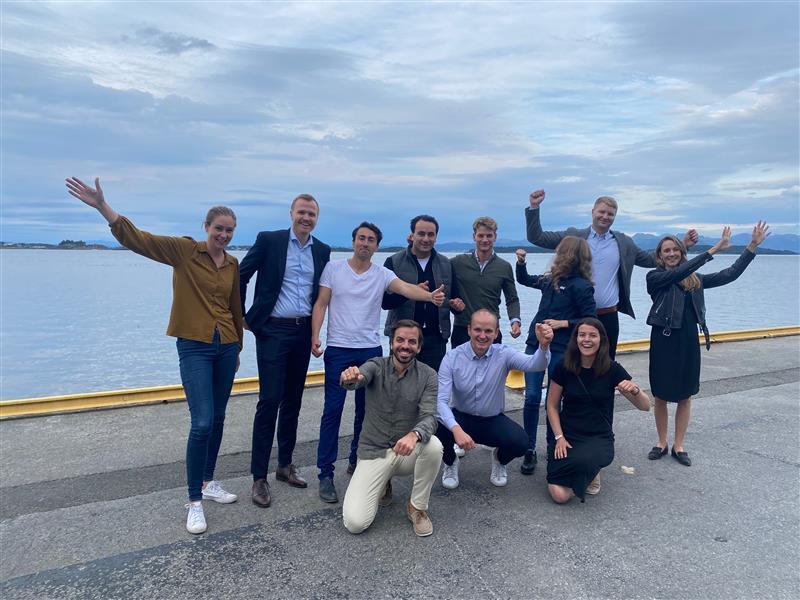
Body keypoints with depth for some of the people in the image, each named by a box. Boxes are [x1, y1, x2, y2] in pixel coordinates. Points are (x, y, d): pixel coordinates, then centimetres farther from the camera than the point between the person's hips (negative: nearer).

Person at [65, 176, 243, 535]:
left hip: (226, 347, 5)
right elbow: (137, 238, -15)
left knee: (217, 419, 13)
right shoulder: (184, 250, -5)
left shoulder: (233, 264, 7)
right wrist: (102, 206, -29)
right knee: (202, 422, -11)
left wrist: (238, 348, 21)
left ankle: (207, 482, 31)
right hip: (194, 347, -5)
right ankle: (194, 502, 5)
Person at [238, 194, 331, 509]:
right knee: (269, 401, -5)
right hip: (273, 330, -4)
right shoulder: (268, 240, -4)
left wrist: (315, 327, 10)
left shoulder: (322, 251, 8)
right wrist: (242, 316, 0)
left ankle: (285, 464, 26)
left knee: (292, 401, 12)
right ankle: (259, 477, 5)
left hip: (304, 332, 4)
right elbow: (240, 276, 0)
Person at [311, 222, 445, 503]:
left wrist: (430, 296, -37)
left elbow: (405, 288, -17)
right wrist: (315, 336, -12)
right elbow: (321, 304, 1)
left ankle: (357, 461, 29)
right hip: (338, 350, -2)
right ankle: (325, 473, 8)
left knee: (366, 410, 10)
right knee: (332, 410, -2)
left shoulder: (382, 274, 2)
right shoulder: (333, 268, 1)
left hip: (371, 350, 2)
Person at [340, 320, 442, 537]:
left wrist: (414, 435, -43)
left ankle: (417, 506, -5)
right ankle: (382, 485, 16)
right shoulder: (376, 366, -7)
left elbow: (430, 417, -19)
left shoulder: (427, 376, -7)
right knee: (355, 523, -17)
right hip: (373, 452, -1)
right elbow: (360, 377, -30)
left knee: (434, 446, -33)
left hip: (407, 452, 1)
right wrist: (350, 377, -56)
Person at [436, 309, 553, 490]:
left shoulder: (503, 355, -12)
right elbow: (441, 401, -24)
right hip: (461, 418, -1)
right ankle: (450, 463, 7)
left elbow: (534, 364, -31)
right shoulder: (452, 358, -16)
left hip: (493, 420, 1)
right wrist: (456, 429, -42)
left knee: (520, 442, -27)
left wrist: (543, 345, -54)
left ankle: (499, 460, 14)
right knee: (439, 429, -32)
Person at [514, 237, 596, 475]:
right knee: (532, 397, 2)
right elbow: (524, 280, 27)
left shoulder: (581, 286, -8)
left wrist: (563, 323, -17)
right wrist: (521, 262, 12)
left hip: (560, 349, -5)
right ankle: (530, 450, 11)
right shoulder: (551, 279, 11)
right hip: (536, 343, 5)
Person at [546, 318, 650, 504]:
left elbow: (645, 406, -7)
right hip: (567, 435, 1)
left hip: (599, 438, -1)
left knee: (584, 460, -38)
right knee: (560, 495, -17)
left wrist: (634, 390, -28)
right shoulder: (564, 367, -6)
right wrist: (559, 437, -9)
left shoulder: (612, 370, -7)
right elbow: (552, 405, 2)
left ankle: (590, 473, 1)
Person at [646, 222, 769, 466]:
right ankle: (662, 443, 24)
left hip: (688, 342, 4)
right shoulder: (655, 277, -6)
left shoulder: (695, 279, 7)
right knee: (661, 395, 8)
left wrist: (753, 246, -3)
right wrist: (713, 250, -22)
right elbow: (678, 273, -22)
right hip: (663, 341, -3)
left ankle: (678, 445, 24)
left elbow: (730, 274, 2)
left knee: (685, 396, 11)